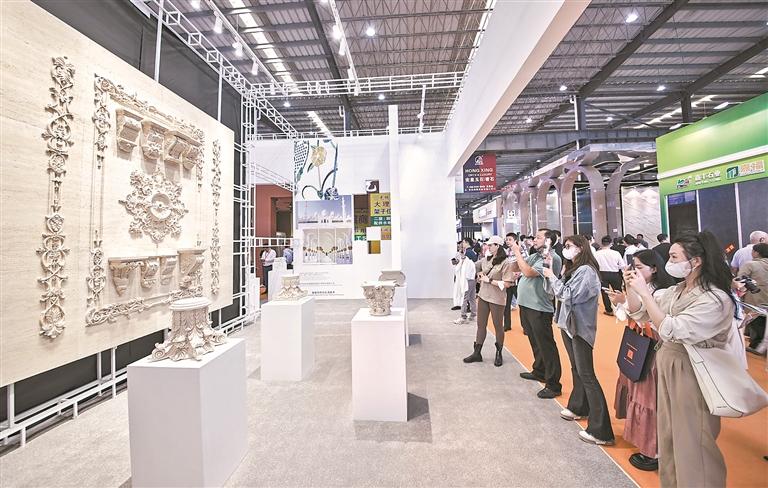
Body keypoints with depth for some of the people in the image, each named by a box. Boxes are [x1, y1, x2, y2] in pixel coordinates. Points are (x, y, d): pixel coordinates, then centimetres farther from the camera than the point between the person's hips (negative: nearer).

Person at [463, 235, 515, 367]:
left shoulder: (505, 263, -12)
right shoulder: (486, 260, 6)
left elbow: (507, 284, -18)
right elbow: (475, 267, 22)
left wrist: (489, 280, -18)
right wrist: (479, 275, 2)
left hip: (497, 299, -6)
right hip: (483, 296, 6)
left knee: (498, 326, 10)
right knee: (481, 325, 11)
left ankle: (499, 354, 28)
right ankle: (476, 353, 21)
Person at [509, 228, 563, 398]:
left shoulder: (552, 258, -15)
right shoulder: (534, 256, 11)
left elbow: (529, 272, -25)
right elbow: (516, 268, 14)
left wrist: (517, 253, -16)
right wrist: (517, 254, -3)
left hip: (539, 309, -9)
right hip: (526, 305, 9)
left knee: (546, 346, 2)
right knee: (535, 342, 23)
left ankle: (553, 385, 14)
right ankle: (539, 371, 41)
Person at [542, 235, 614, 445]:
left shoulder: (586, 271, -16)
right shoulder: (571, 269, 10)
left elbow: (568, 295, -21)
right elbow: (552, 290, 9)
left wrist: (552, 276, -12)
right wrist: (549, 270, 0)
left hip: (580, 327, -9)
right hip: (567, 324, 9)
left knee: (586, 375, -5)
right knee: (576, 369, 20)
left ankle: (600, 430, 2)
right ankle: (578, 407, 37)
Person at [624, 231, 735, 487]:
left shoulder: (715, 299, -19)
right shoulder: (675, 291, 3)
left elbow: (671, 331, -27)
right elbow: (639, 313, 4)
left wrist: (644, 292, -27)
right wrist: (631, 287, -12)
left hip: (692, 374, -7)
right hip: (667, 367, 7)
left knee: (691, 443, 9)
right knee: (668, 435, 20)